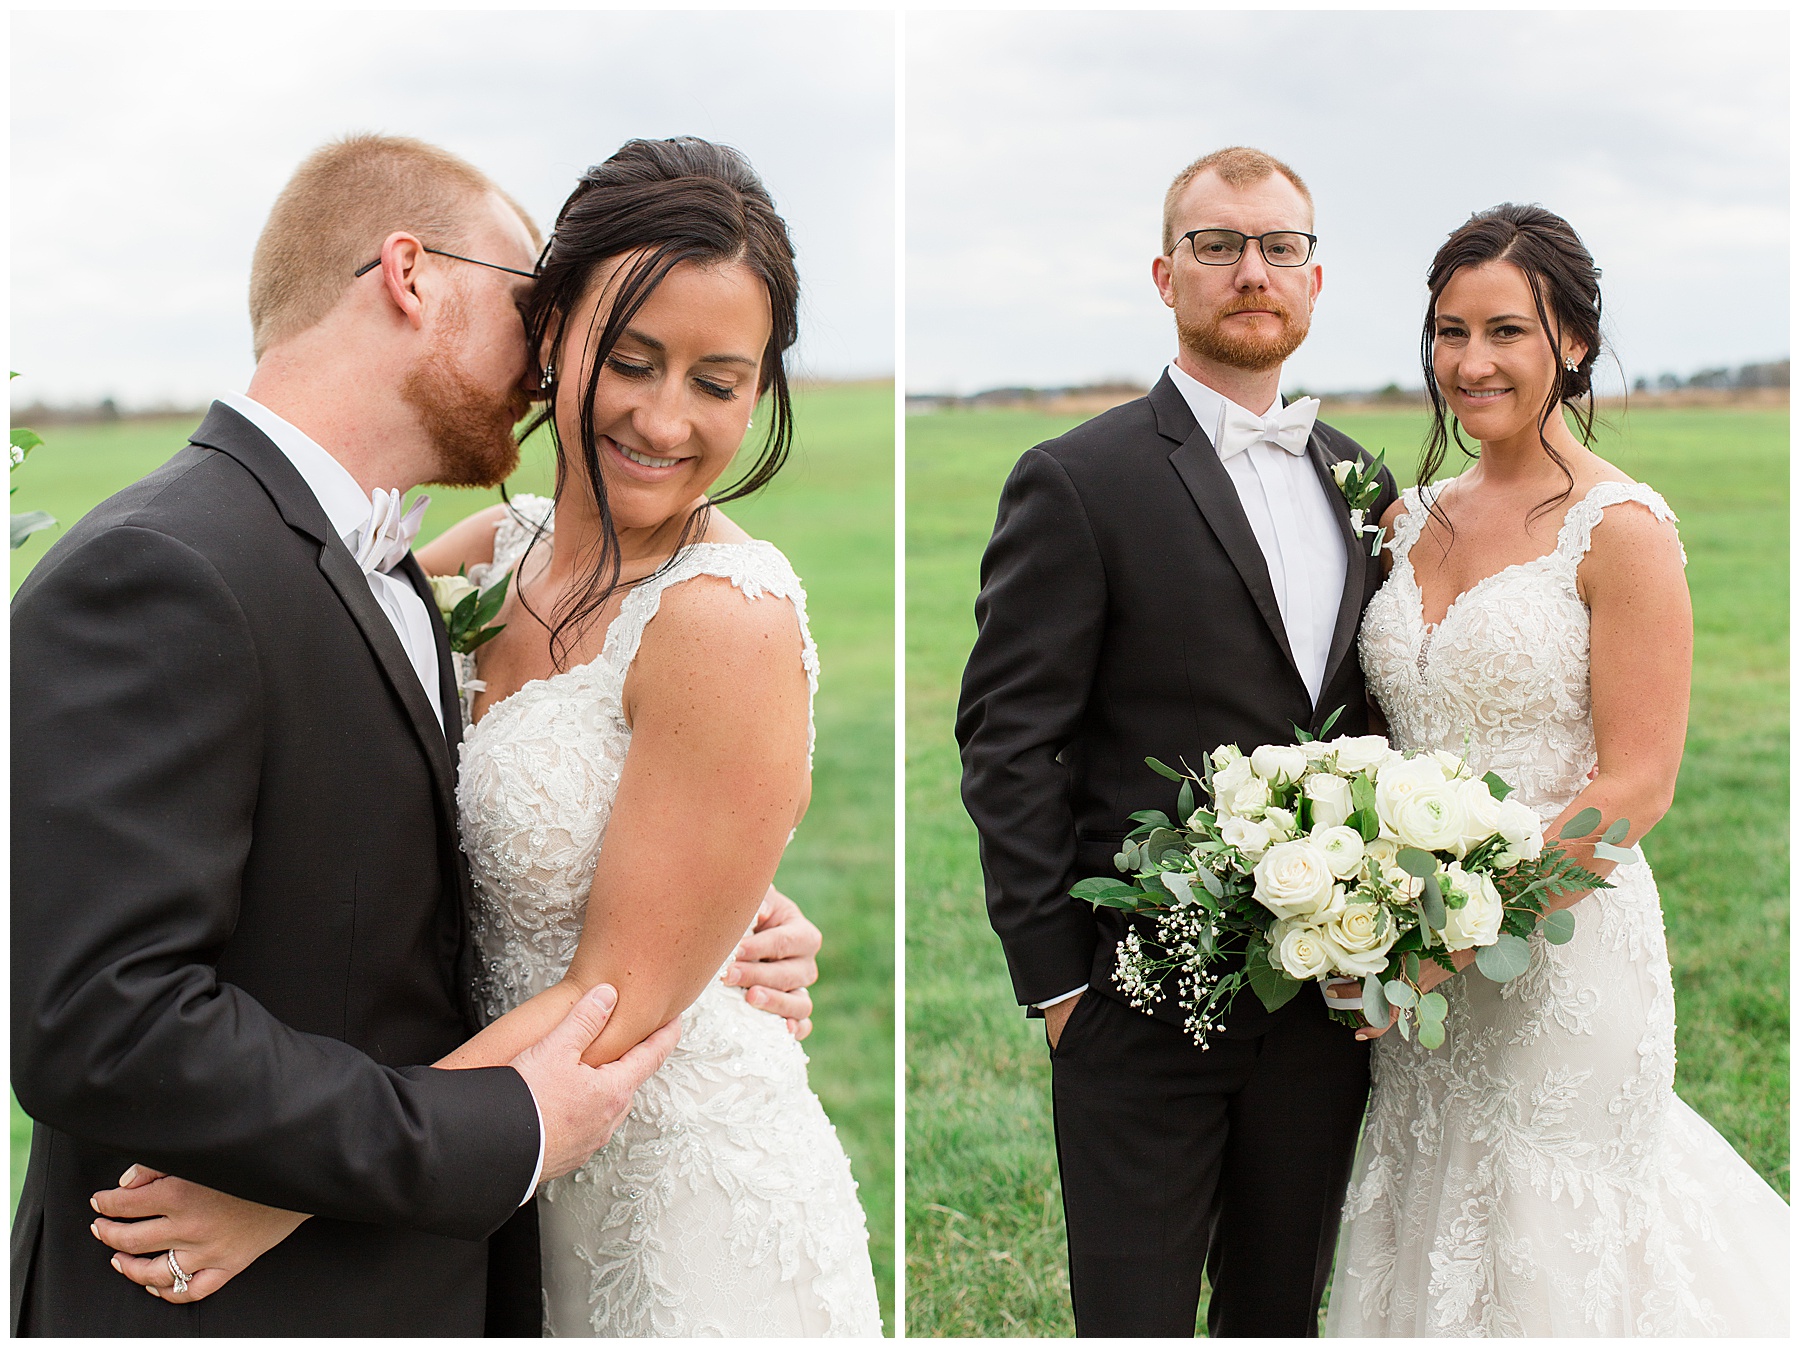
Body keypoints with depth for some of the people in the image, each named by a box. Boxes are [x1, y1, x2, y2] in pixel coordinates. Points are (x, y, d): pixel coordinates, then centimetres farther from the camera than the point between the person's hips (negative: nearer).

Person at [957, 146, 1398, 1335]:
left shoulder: (1358, 479, 11)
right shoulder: (1080, 481, -8)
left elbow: (1371, 716, 15)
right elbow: (1007, 745, -10)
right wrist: (1057, 977, -12)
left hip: (1327, 999, 5)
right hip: (1147, 1003, -5)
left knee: (1285, 1308, 18)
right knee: (1136, 1317, 7)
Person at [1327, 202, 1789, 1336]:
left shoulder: (1622, 528, -11)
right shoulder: (1413, 516, 8)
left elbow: (1636, 787, -14)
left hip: (1560, 943, -6)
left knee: (1547, 1257, 6)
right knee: (1433, 1245, 15)